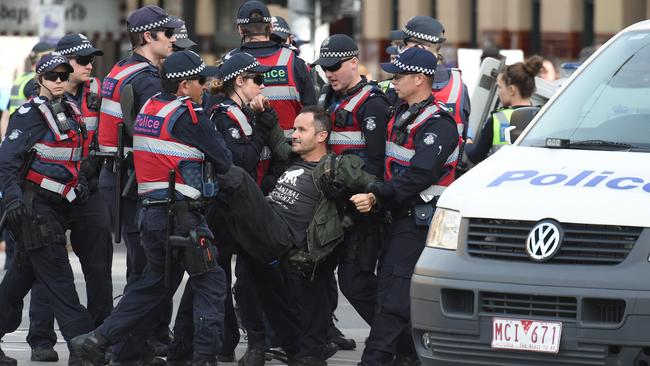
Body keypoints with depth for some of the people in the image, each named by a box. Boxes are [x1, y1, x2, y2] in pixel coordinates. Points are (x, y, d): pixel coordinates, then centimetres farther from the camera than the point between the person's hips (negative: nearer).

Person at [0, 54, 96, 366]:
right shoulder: (30, 114, -10)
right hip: (35, 207, -8)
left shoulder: (70, 112, 15)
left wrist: (80, 183, 10)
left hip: (58, 207, 8)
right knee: (58, 278, -11)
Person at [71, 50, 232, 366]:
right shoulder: (188, 116, -12)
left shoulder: (148, 108, 11)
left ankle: (97, 340, 17)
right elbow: (223, 162, -6)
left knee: (155, 282, 19)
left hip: (150, 210, 8)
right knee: (210, 281, 2)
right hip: (180, 214, -8)